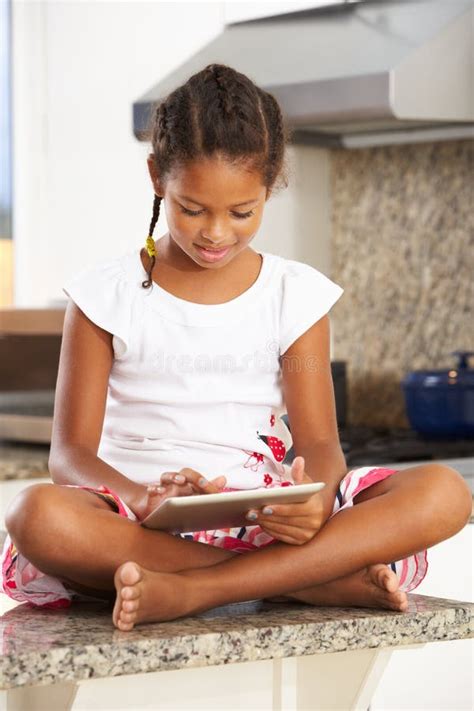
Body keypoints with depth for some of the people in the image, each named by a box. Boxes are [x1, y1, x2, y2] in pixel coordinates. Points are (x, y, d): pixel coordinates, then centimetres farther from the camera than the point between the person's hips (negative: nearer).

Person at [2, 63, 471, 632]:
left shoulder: (297, 294, 10)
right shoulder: (106, 295, 6)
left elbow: (319, 440, 3)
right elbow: (70, 452, -1)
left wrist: (315, 494, -23)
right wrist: (144, 498, -24)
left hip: (265, 516, 2)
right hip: (140, 514, -1)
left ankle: (188, 590, -32)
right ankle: (315, 578, -32)